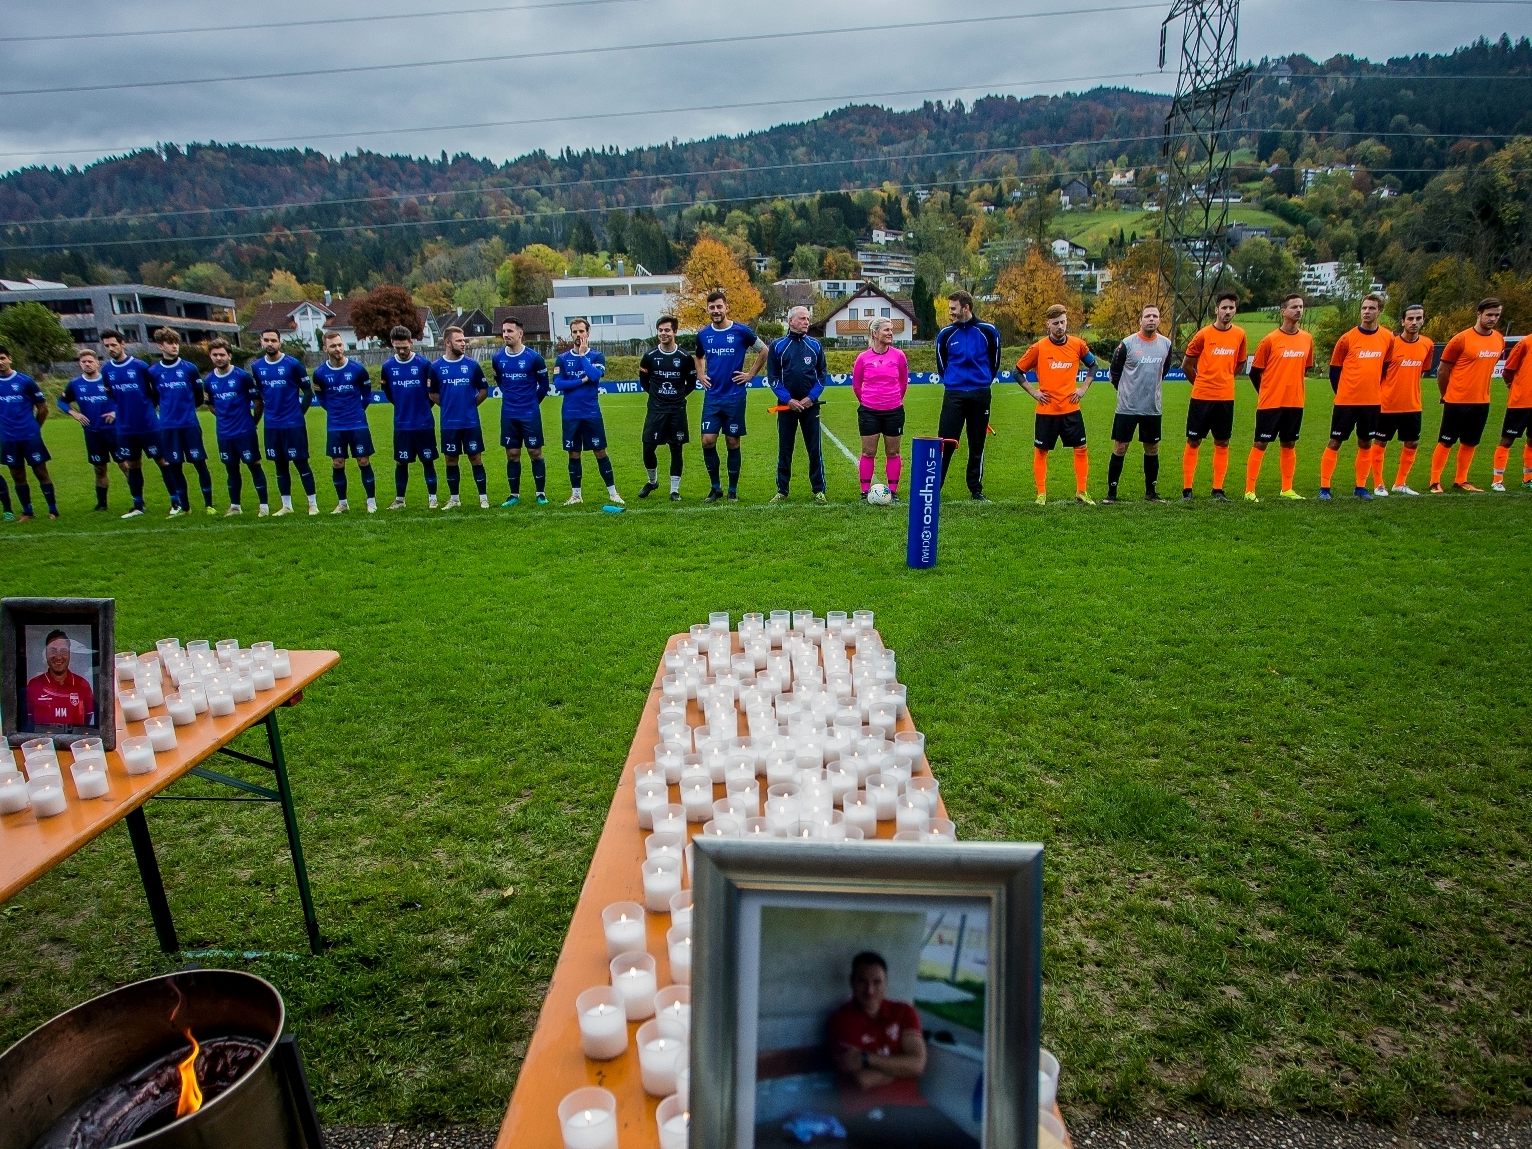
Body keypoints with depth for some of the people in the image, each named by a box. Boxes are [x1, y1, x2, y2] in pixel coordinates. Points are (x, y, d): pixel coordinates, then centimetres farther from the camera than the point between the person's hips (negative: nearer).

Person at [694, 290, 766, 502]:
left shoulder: (741, 331, -5)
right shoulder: (703, 335, 6)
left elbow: (763, 351, 7)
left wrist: (750, 374, 1)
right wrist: (700, 375, 11)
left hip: (735, 396, -3)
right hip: (712, 397, 3)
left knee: (732, 442, 3)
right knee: (708, 441, -5)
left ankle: (733, 489, 14)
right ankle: (715, 487, 10)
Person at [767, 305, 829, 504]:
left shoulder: (815, 345, 5)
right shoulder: (778, 346, 0)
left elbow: (822, 374, 6)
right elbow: (772, 377, 0)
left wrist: (811, 398, -8)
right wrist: (788, 399, -11)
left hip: (810, 404, 1)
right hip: (786, 405, -1)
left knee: (815, 449, 2)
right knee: (784, 449, 6)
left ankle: (819, 490, 10)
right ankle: (782, 491, 15)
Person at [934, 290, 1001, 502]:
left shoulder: (988, 331, -1)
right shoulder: (945, 334, 2)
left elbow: (994, 362, 10)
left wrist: (983, 381, 13)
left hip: (980, 395, 0)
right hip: (953, 395, 0)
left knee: (977, 446, 8)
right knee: (945, 443, -7)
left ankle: (976, 490, 17)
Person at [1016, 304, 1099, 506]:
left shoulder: (1078, 344, 1)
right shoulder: (1038, 348, -6)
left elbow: (1093, 365, 17)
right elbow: (1018, 372, 3)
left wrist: (1083, 388, 7)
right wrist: (1033, 391, -4)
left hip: (1071, 408, 2)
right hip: (1046, 410, -2)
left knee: (1081, 449, 3)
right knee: (1041, 451, 3)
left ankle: (1081, 492, 15)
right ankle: (1041, 494, 13)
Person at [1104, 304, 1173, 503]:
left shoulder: (1166, 344, 3)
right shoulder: (1127, 344, -8)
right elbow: (1114, 371, 3)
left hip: (1153, 408, 4)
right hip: (1127, 407, -4)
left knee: (1152, 449, 10)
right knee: (1120, 448, -2)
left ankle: (1151, 492, 21)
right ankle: (1111, 492, 5)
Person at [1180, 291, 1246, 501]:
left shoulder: (1239, 334, 4)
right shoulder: (1204, 334, -5)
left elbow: (1240, 363, 19)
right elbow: (1186, 365, 2)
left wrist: (1225, 379, 13)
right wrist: (1202, 382, 8)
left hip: (1226, 397, 3)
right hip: (1201, 397, -3)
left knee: (1222, 443, 6)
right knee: (1193, 442, 1)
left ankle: (1218, 490, 12)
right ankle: (1187, 489, 5)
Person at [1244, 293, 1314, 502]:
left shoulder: (1307, 339, 7)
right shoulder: (1270, 340, -6)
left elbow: (1306, 367, 19)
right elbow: (1254, 371, -1)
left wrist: (1292, 386, 14)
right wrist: (1265, 393, 5)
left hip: (1294, 402, 5)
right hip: (1270, 403, -5)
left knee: (1289, 444, 10)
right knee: (1261, 444, -3)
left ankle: (1287, 489, 19)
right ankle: (1249, 490, -1)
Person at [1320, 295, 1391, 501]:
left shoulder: (1388, 338, 3)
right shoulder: (1348, 338, -5)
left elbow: (1385, 367, 14)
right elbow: (1334, 368, 2)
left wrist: (1376, 390, 10)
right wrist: (1340, 392, 2)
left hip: (1372, 402, 3)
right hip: (1346, 401, -3)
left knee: (1366, 444, 9)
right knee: (1334, 443, -1)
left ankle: (1361, 487, 19)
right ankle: (1324, 487, 2)